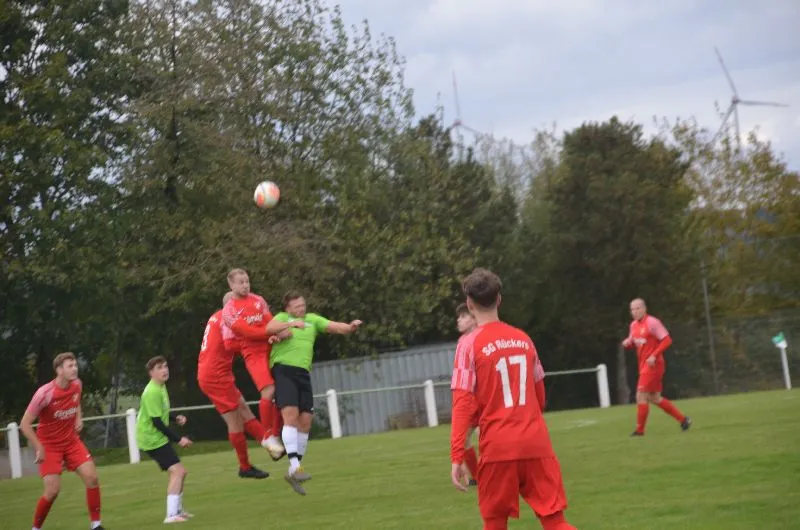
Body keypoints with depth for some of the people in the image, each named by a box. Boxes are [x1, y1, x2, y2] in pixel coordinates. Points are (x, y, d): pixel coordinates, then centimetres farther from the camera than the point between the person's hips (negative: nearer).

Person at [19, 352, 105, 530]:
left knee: (91, 477, -9)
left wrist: (79, 417, 1)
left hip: (71, 441, 5)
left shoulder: (77, 385, -5)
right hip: (49, 445, -5)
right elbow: (25, 424, -18)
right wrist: (39, 449, -21)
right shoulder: (45, 393, -23)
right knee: (53, 490, -12)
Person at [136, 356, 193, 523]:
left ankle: (178, 510, 30)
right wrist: (178, 439, -20)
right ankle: (172, 514, -22)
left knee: (179, 472, 17)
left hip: (158, 437, 10)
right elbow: (156, 421, -24)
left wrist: (176, 417, 7)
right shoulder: (152, 392, -22)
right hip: (152, 439, -10)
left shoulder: (161, 387, 10)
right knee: (177, 471, -18)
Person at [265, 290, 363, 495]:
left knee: (305, 421, 1)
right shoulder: (282, 317, 9)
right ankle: (295, 466, -27)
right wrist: (291, 323, -24)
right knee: (291, 415, -20)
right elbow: (269, 328, -12)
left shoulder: (312, 319, 18)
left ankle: (292, 472, 10)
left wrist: (350, 327, -14)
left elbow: (334, 327, 7)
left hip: (303, 373, 5)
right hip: (283, 370, -5)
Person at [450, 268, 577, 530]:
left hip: (498, 448, -3)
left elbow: (463, 405, -10)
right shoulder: (523, 338, 10)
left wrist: (457, 457, -10)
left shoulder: (471, 344, -4)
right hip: (536, 444, 3)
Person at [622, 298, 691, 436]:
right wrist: (627, 343, 0)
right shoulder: (634, 325, 12)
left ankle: (640, 430, -1)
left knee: (641, 396, -9)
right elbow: (631, 342, 24)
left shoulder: (652, 322, -13)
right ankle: (683, 419, 22)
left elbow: (667, 340, -15)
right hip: (643, 366, 9)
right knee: (655, 398, 12)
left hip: (652, 365, -9)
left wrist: (654, 355, -23)